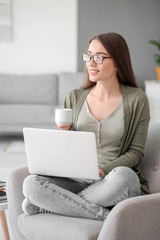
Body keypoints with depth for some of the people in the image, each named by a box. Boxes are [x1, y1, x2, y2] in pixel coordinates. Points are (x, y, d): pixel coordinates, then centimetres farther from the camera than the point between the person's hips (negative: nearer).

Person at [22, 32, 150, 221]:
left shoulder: (136, 99, 1)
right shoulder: (74, 98, 10)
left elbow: (136, 151, 0)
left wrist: (103, 170, -16)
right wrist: (65, 133, -7)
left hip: (114, 183, -2)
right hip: (77, 181, 2)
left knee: (123, 175, -39)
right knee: (31, 183, -25)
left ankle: (51, 204, -18)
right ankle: (103, 214, -22)